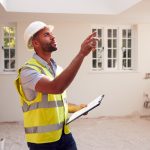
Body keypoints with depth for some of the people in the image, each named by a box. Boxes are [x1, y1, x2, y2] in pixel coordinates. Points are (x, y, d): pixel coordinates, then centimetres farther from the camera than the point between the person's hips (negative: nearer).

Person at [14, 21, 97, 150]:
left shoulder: (58, 69, 6)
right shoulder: (28, 71, -18)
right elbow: (56, 87, -37)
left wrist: (76, 108, 2)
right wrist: (82, 54, -36)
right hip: (42, 139, -6)